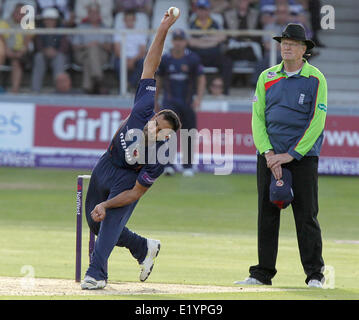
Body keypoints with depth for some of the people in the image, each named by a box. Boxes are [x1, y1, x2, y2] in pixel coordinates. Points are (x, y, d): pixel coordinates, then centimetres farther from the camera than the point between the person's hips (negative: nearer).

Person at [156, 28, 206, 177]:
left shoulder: (193, 58, -2)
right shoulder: (165, 59, 3)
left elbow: (201, 79, 0)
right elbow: (159, 80, 14)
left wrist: (198, 97, -13)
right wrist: (155, 100, 14)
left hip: (188, 102, 0)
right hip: (170, 101, 0)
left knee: (188, 135, 4)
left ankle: (187, 166, 15)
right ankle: (169, 165, -19)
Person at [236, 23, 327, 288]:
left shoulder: (315, 79, -3)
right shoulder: (267, 78, 9)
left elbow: (317, 122, -8)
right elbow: (258, 117, 6)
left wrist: (290, 155, -13)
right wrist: (267, 153, -8)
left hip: (303, 155, -4)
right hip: (269, 154, 4)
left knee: (306, 215, -6)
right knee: (267, 214, 4)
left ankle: (315, 274, 0)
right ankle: (263, 273, 10)